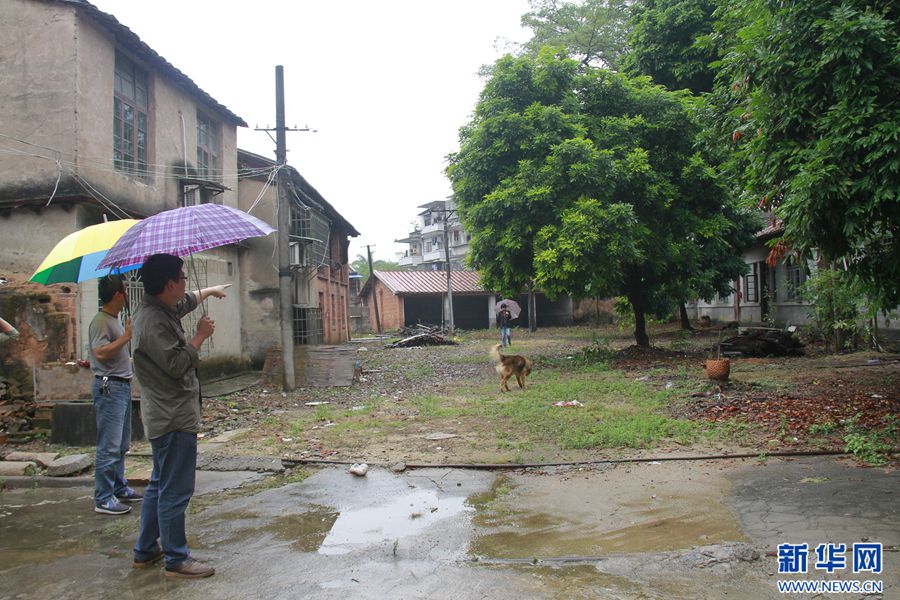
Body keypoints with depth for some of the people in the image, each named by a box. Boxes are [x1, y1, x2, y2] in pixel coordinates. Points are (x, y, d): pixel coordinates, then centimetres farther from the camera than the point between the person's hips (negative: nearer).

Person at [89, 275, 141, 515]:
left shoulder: (115, 320, 16)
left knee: (121, 445, 17)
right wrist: (125, 337, -21)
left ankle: (119, 488, 27)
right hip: (109, 387, -10)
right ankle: (103, 499, -1)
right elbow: (100, 353, -26)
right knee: (109, 446, -7)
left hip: (122, 386, 10)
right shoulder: (101, 322, -15)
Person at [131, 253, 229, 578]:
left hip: (165, 417, 11)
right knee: (175, 490, -2)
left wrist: (212, 290, 47)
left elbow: (188, 301, 31)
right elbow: (178, 364, -24)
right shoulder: (154, 321, -21)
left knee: (160, 485, 20)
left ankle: (145, 551, 32)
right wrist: (201, 335, -11)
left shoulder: (163, 309, 9)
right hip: (174, 418, -11)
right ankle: (176, 560, 8)